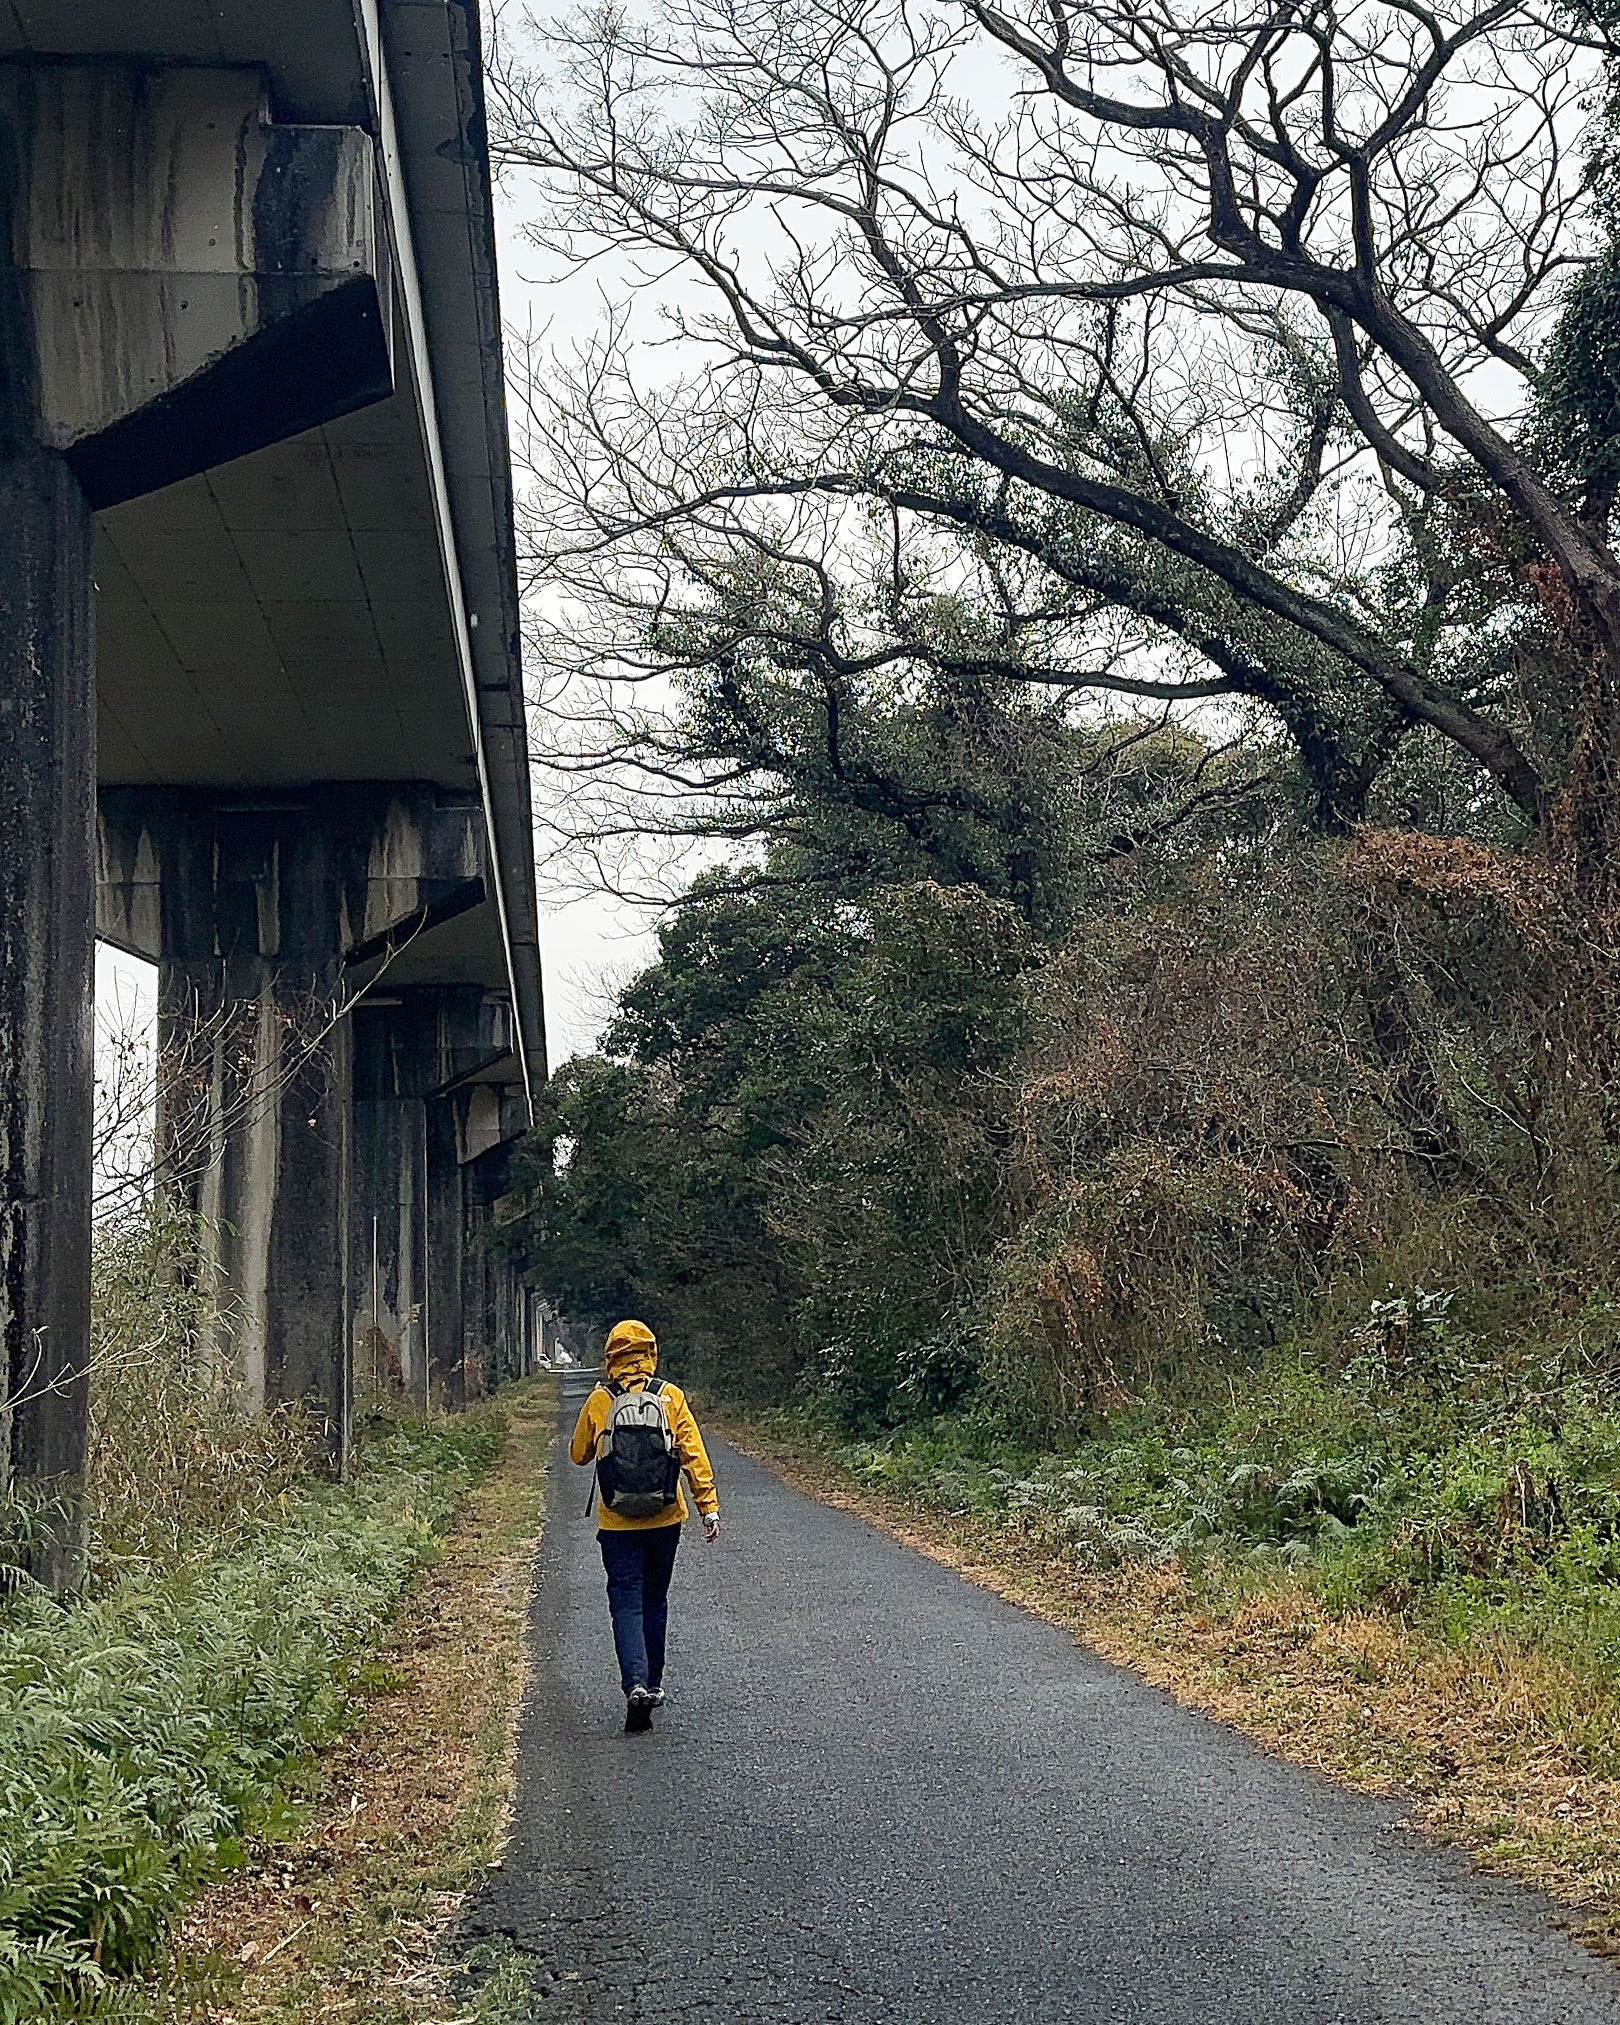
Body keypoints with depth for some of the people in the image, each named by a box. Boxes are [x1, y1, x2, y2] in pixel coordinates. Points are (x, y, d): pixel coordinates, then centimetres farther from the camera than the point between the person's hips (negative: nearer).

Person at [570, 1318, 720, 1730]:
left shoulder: (598, 1400, -3)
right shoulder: (670, 1396, -3)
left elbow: (579, 1455, 10)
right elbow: (693, 1454, -7)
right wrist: (709, 1507, -6)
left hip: (617, 1524, -1)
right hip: (665, 1520, 2)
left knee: (626, 1604, -1)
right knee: (654, 1602, 18)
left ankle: (636, 1684, -20)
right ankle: (653, 1684, 27)